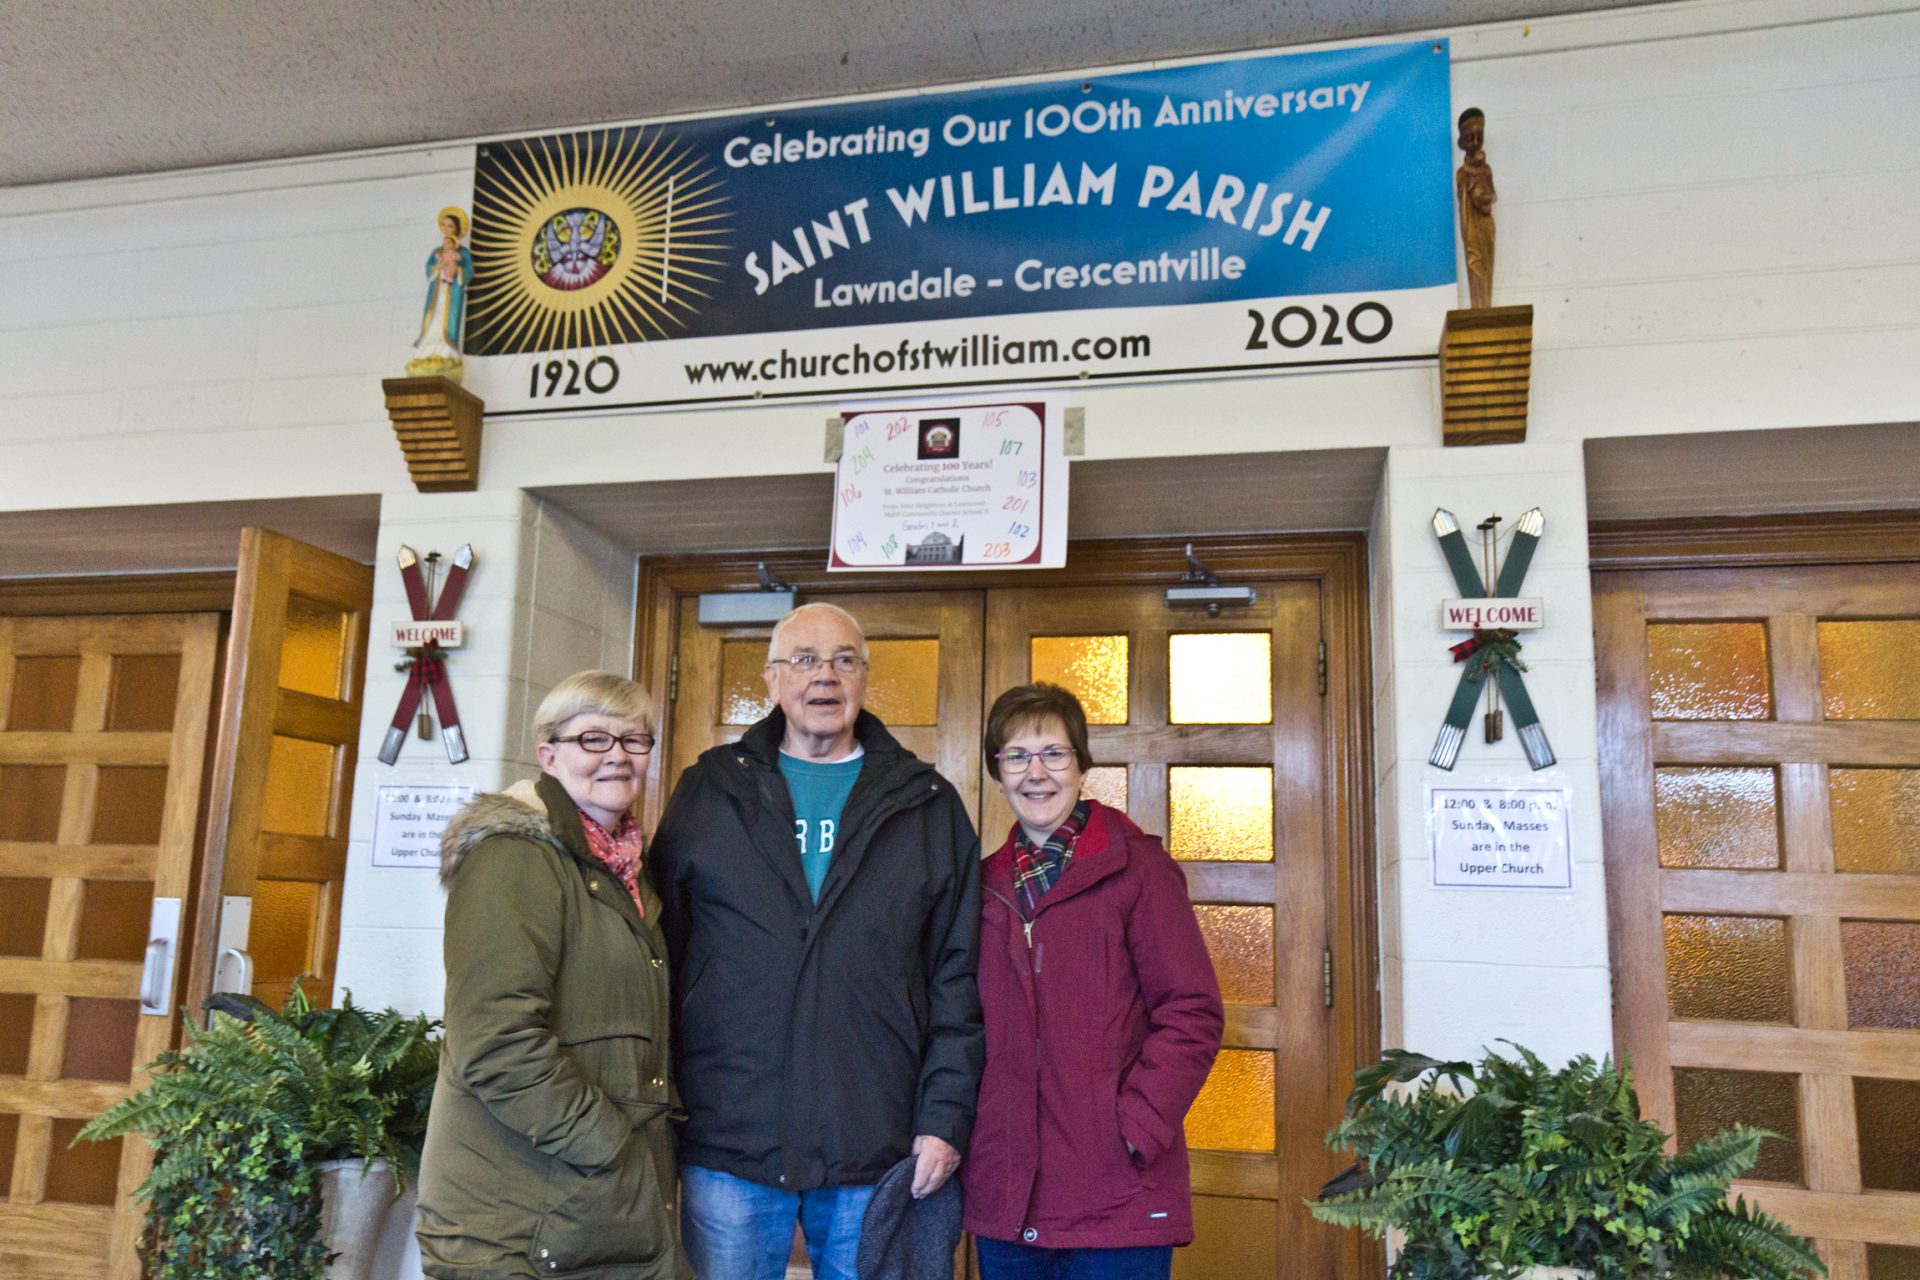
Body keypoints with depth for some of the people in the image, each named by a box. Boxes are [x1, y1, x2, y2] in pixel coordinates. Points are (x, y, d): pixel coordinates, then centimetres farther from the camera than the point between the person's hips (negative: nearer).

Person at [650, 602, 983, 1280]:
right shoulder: (708, 791, 6)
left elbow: (958, 975, 4)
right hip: (727, 1148, 0)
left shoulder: (929, 805, 6)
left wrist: (945, 1118, -3)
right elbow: (663, 953, 5)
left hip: (880, 1151, 0)